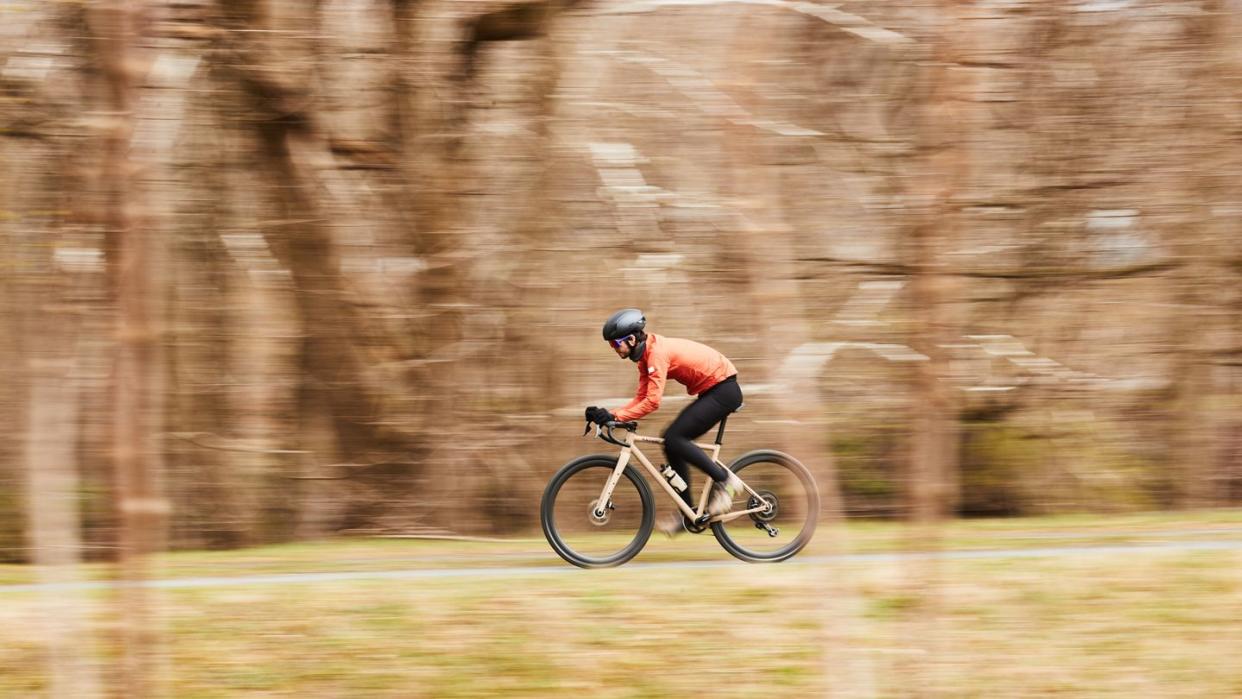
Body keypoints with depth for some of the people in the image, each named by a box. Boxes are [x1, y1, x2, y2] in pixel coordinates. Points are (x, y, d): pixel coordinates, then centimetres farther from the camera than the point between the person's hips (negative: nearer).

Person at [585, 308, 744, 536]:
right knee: (673, 443, 5)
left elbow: (652, 402, -28)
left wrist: (615, 417, -27)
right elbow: (641, 398, 6)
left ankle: (724, 479, -7)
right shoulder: (646, 356, 7)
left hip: (723, 390, -10)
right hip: (711, 391, 10)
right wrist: (608, 415, -6)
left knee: (673, 438, -18)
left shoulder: (657, 352, -23)